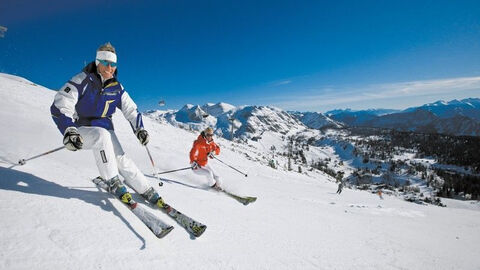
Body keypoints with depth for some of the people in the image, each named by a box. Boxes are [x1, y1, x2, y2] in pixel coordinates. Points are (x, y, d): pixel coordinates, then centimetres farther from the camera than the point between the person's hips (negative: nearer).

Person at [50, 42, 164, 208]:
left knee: (121, 159, -13)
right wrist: (68, 131, -36)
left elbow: (131, 110, 7)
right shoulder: (83, 81, -15)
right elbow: (59, 107, -21)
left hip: (105, 129, 4)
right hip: (82, 130, -3)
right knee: (102, 135, -36)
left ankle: (147, 192, -3)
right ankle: (113, 183, -25)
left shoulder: (116, 87, 0)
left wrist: (139, 129, -7)